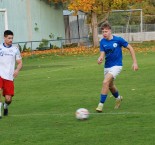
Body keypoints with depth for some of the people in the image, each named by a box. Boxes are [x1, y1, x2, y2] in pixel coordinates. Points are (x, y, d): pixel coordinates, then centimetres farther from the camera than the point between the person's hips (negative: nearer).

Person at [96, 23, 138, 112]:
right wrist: (100, 59, -32)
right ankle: (118, 98, 51)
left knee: (105, 82, -24)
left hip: (116, 65, -5)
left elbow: (130, 48, -5)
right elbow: (102, 54, -7)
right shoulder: (103, 42, -3)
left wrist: (135, 62, -7)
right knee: (110, 86, 20)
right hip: (107, 66, 6)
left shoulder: (118, 40, -13)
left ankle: (101, 104, -20)